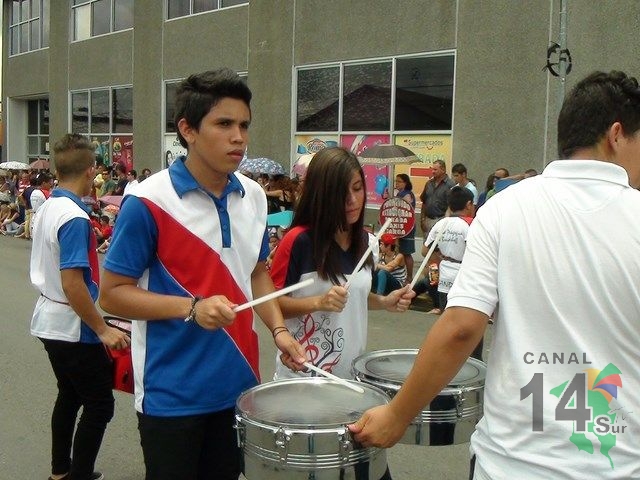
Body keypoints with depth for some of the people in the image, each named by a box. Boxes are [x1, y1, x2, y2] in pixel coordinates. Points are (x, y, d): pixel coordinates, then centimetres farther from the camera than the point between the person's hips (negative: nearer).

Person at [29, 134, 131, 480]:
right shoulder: (75, 217, -23)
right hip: (73, 329, -9)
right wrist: (102, 329, -21)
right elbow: (71, 283, -27)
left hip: (49, 323, 10)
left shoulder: (46, 209, 6)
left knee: (69, 396, 20)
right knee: (99, 406, 1)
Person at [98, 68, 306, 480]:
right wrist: (192, 308, -25)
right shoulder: (148, 202, -16)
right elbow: (113, 294, -13)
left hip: (239, 384, 6)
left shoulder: (253, 197, 2)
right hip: (171, 394, -6)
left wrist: (278, 329, -1)